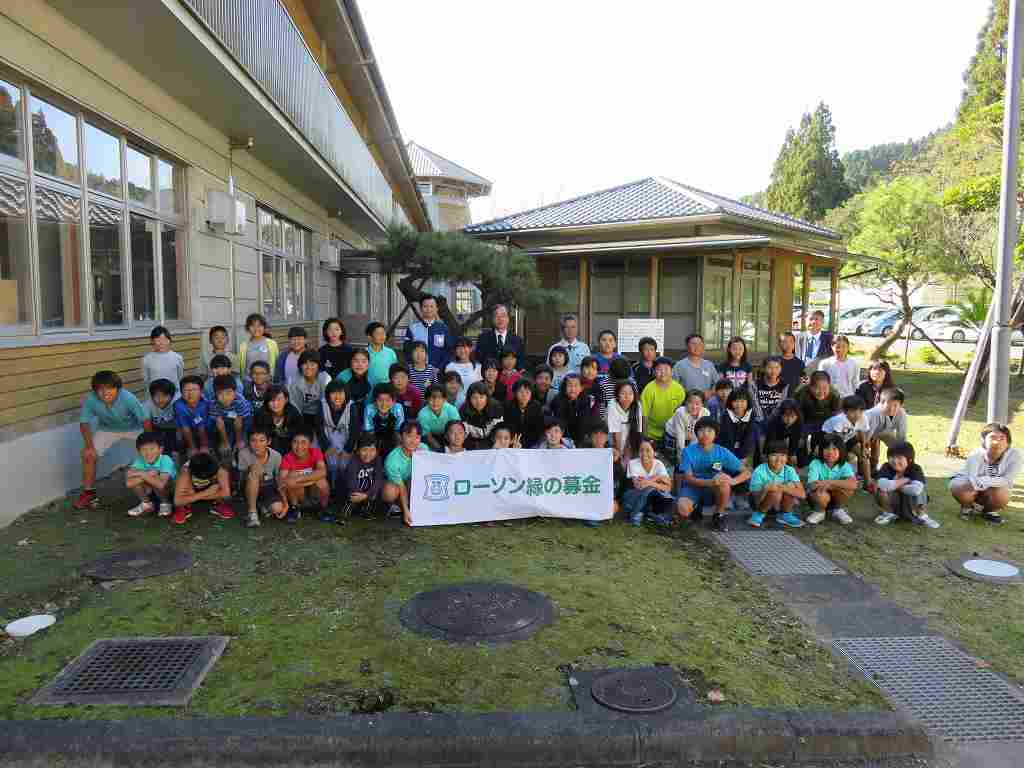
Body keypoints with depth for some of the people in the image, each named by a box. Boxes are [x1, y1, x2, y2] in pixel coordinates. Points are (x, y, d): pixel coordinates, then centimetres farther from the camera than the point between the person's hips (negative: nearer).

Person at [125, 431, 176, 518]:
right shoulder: (140, 461, -17)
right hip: (150, 492, 4)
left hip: (170, 491, -4)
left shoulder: (166, 460, -29)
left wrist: (142, 474, -33)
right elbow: (129, 483, -27)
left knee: (157, 484, -34)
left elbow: (161, 484, -42)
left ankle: (165, 503, -3)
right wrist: (148, 475, -33)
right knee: (133, 481, -21)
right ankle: (147, 504, 5)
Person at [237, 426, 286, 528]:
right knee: (255, 468, -34)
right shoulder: (244, 453, -21)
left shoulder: (276, 456, -16)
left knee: (277, 509, -28)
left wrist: (285, 503, -18)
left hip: (268, 487, 1)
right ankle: (252, 512, -21)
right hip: (251, 488, -1)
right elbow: (242, 479, -16)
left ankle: (262, 504, 12)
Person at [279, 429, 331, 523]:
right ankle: (295, 509, -7)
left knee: (321, 481, -32)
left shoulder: (316, 452, -17)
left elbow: (322, 472, -35)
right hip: (297, 494, 1)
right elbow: (282, 482, -26)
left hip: (315, 492, 0)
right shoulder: (288, 458, -16)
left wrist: (297, 480, -42)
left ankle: (324, 510, -6)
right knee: (293, 475, -27)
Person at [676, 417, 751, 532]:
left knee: (723, 480, -33)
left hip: (714, 492, 1)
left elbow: (746, 473, -8)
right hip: (693, 488, -1)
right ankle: (696, 507, 7)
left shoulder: (723, 452, -7)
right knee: (683, 510, -33)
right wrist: (710, 482, -37)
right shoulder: (689, 451, -11)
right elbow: (688, 478, -19)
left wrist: (733, 481, -31)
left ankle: (719, 515, -7)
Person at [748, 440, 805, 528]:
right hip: (761, 503, -3)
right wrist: (765, 490, -41)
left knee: (791, 486, -24)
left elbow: (802, 494, -26)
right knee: (775, 491, -32)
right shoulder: (759, 471, -21)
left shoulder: (789, 471, -14)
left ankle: (785, 515, -1)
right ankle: (759, 514, -6)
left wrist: (782, 487, -40)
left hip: (781, 505, 3)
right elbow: (756, 499, -20)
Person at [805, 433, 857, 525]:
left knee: (848, 488, -27)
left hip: (835, 499, 2)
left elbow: (853, 484, -33)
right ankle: (819, 512, 2)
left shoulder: (844, 466, -14)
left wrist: (830, 482, -39)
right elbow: (812, 486, -31)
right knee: (821, 495, -36)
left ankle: (838, 510, 3)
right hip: (818, 497, -2)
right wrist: (837, 485, -36)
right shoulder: (815, 464, -19)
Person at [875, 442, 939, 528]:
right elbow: (883, 485, -39)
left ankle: (921, 516, -2)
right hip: (892, 504, 1)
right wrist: (905, 480, -30)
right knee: (882, 491, -29)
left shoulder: (916, 469, -19)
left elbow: (916, 489, -40)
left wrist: (895, 485, -27)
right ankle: (889, 513, 1)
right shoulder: (886, 468, -17)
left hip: (910, 507, -1)